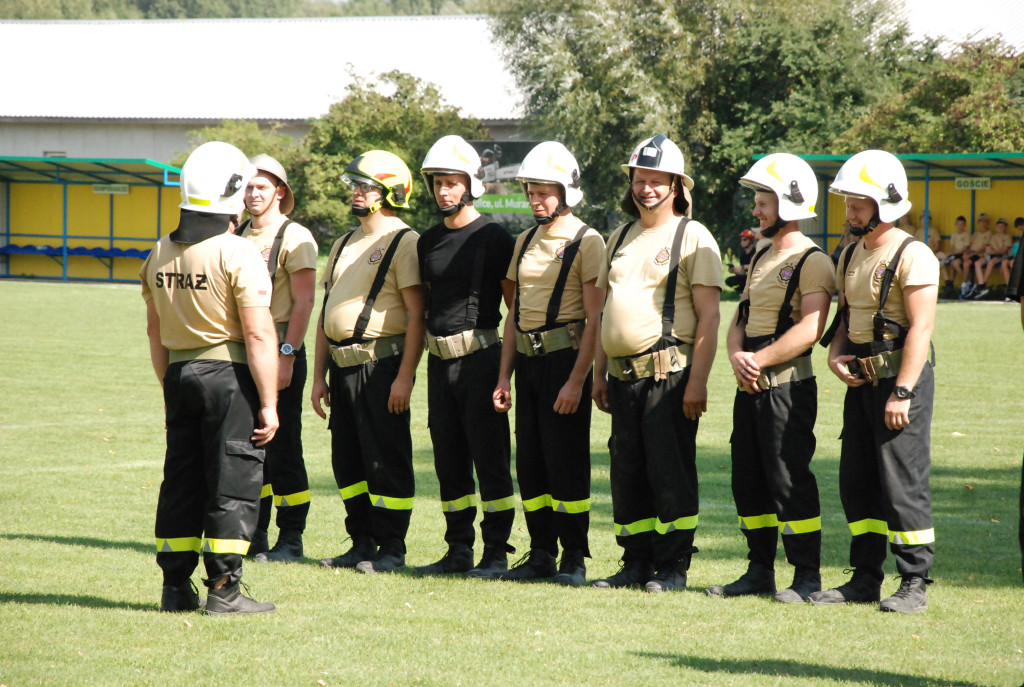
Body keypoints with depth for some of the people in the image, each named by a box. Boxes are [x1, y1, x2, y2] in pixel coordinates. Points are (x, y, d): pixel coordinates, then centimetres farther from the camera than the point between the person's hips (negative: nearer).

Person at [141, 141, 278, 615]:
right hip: (230, 377, -6)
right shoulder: (238, 255, -14)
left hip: (179, 375, 6)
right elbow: (259, 335, -17)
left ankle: (176, 587, 16)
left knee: (181, 481, 13)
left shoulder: (160, 255, 7)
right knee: (234, 483, 0)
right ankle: (222, 589, -1)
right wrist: (268, 403, -13)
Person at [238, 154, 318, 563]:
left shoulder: (294, 238, -7)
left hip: (280, 350, -7)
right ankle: (254, 536, 15)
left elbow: (303, 303, -12)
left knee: (283, 448, -4)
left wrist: (286, 356, -18)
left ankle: (291, 540, 2)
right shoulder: (239, 237, 14)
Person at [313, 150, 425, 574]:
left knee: (386, 459, -4)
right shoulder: (344, 245, 19)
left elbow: (416, 313, -13)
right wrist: (319, 375, 16)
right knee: (347, 460, 11)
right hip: (343, 365, 8)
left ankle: (390, 548, 2)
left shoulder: (404, 242, -7)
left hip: (381, 362, -8)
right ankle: (362, 543, 19)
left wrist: (405, 376, -19)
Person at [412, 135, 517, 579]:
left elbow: (516, 305, -4)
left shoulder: (493, 238, -6)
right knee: (449, 460, 9)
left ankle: (496, 553, -1)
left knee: (490, 458, -5)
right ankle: (459, 550, 16)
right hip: (439, 359, 7)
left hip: (479, 355, -7)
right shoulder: (428, 242, 13)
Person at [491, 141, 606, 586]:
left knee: (566, 462, -5)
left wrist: (576, 381, -19)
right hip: (527, 361, 7)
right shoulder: (526, 242, 15)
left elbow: (595, 319, -12)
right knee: (530, 462, 8)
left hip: (565, 358, -7)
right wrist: (504, 376, 13)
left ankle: (573, 558, 2)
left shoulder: (586, 242, -8)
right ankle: (542, 554, 15)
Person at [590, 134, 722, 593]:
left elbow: (708, 317, -10)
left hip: (669, 375, -7)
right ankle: (636, 563, 17)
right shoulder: (621, 238, 17)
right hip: (623, 376, 7)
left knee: (671, 473, -5)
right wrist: (599, 373, 15)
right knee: (628, 475, 9)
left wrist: (697, 382, -17)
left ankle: (672, 568, 0)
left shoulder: (693, 238, -4)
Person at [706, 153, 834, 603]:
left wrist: (760, 360, -17)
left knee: (790, 481, -7)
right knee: (748, 481, 10)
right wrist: (737, 356, -3)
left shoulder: (812, 262, -10)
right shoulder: (761, 259, 18)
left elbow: (809, 329, -20)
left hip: (788, 385, -9)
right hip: (750, 387, 9)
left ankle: (807, 575, -1)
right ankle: (760, 571, 18)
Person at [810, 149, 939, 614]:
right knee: (856, 481, 9)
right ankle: (865, 579, 17)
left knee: (903, 482, -7)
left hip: (899, 378, -8)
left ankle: (914, 584, -1)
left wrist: (902, 392, -22)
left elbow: (921, 327, -17)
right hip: (860, 380, 8)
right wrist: (835, 354, 2)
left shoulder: (912, 257, -13)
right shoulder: (851, 256, 14)